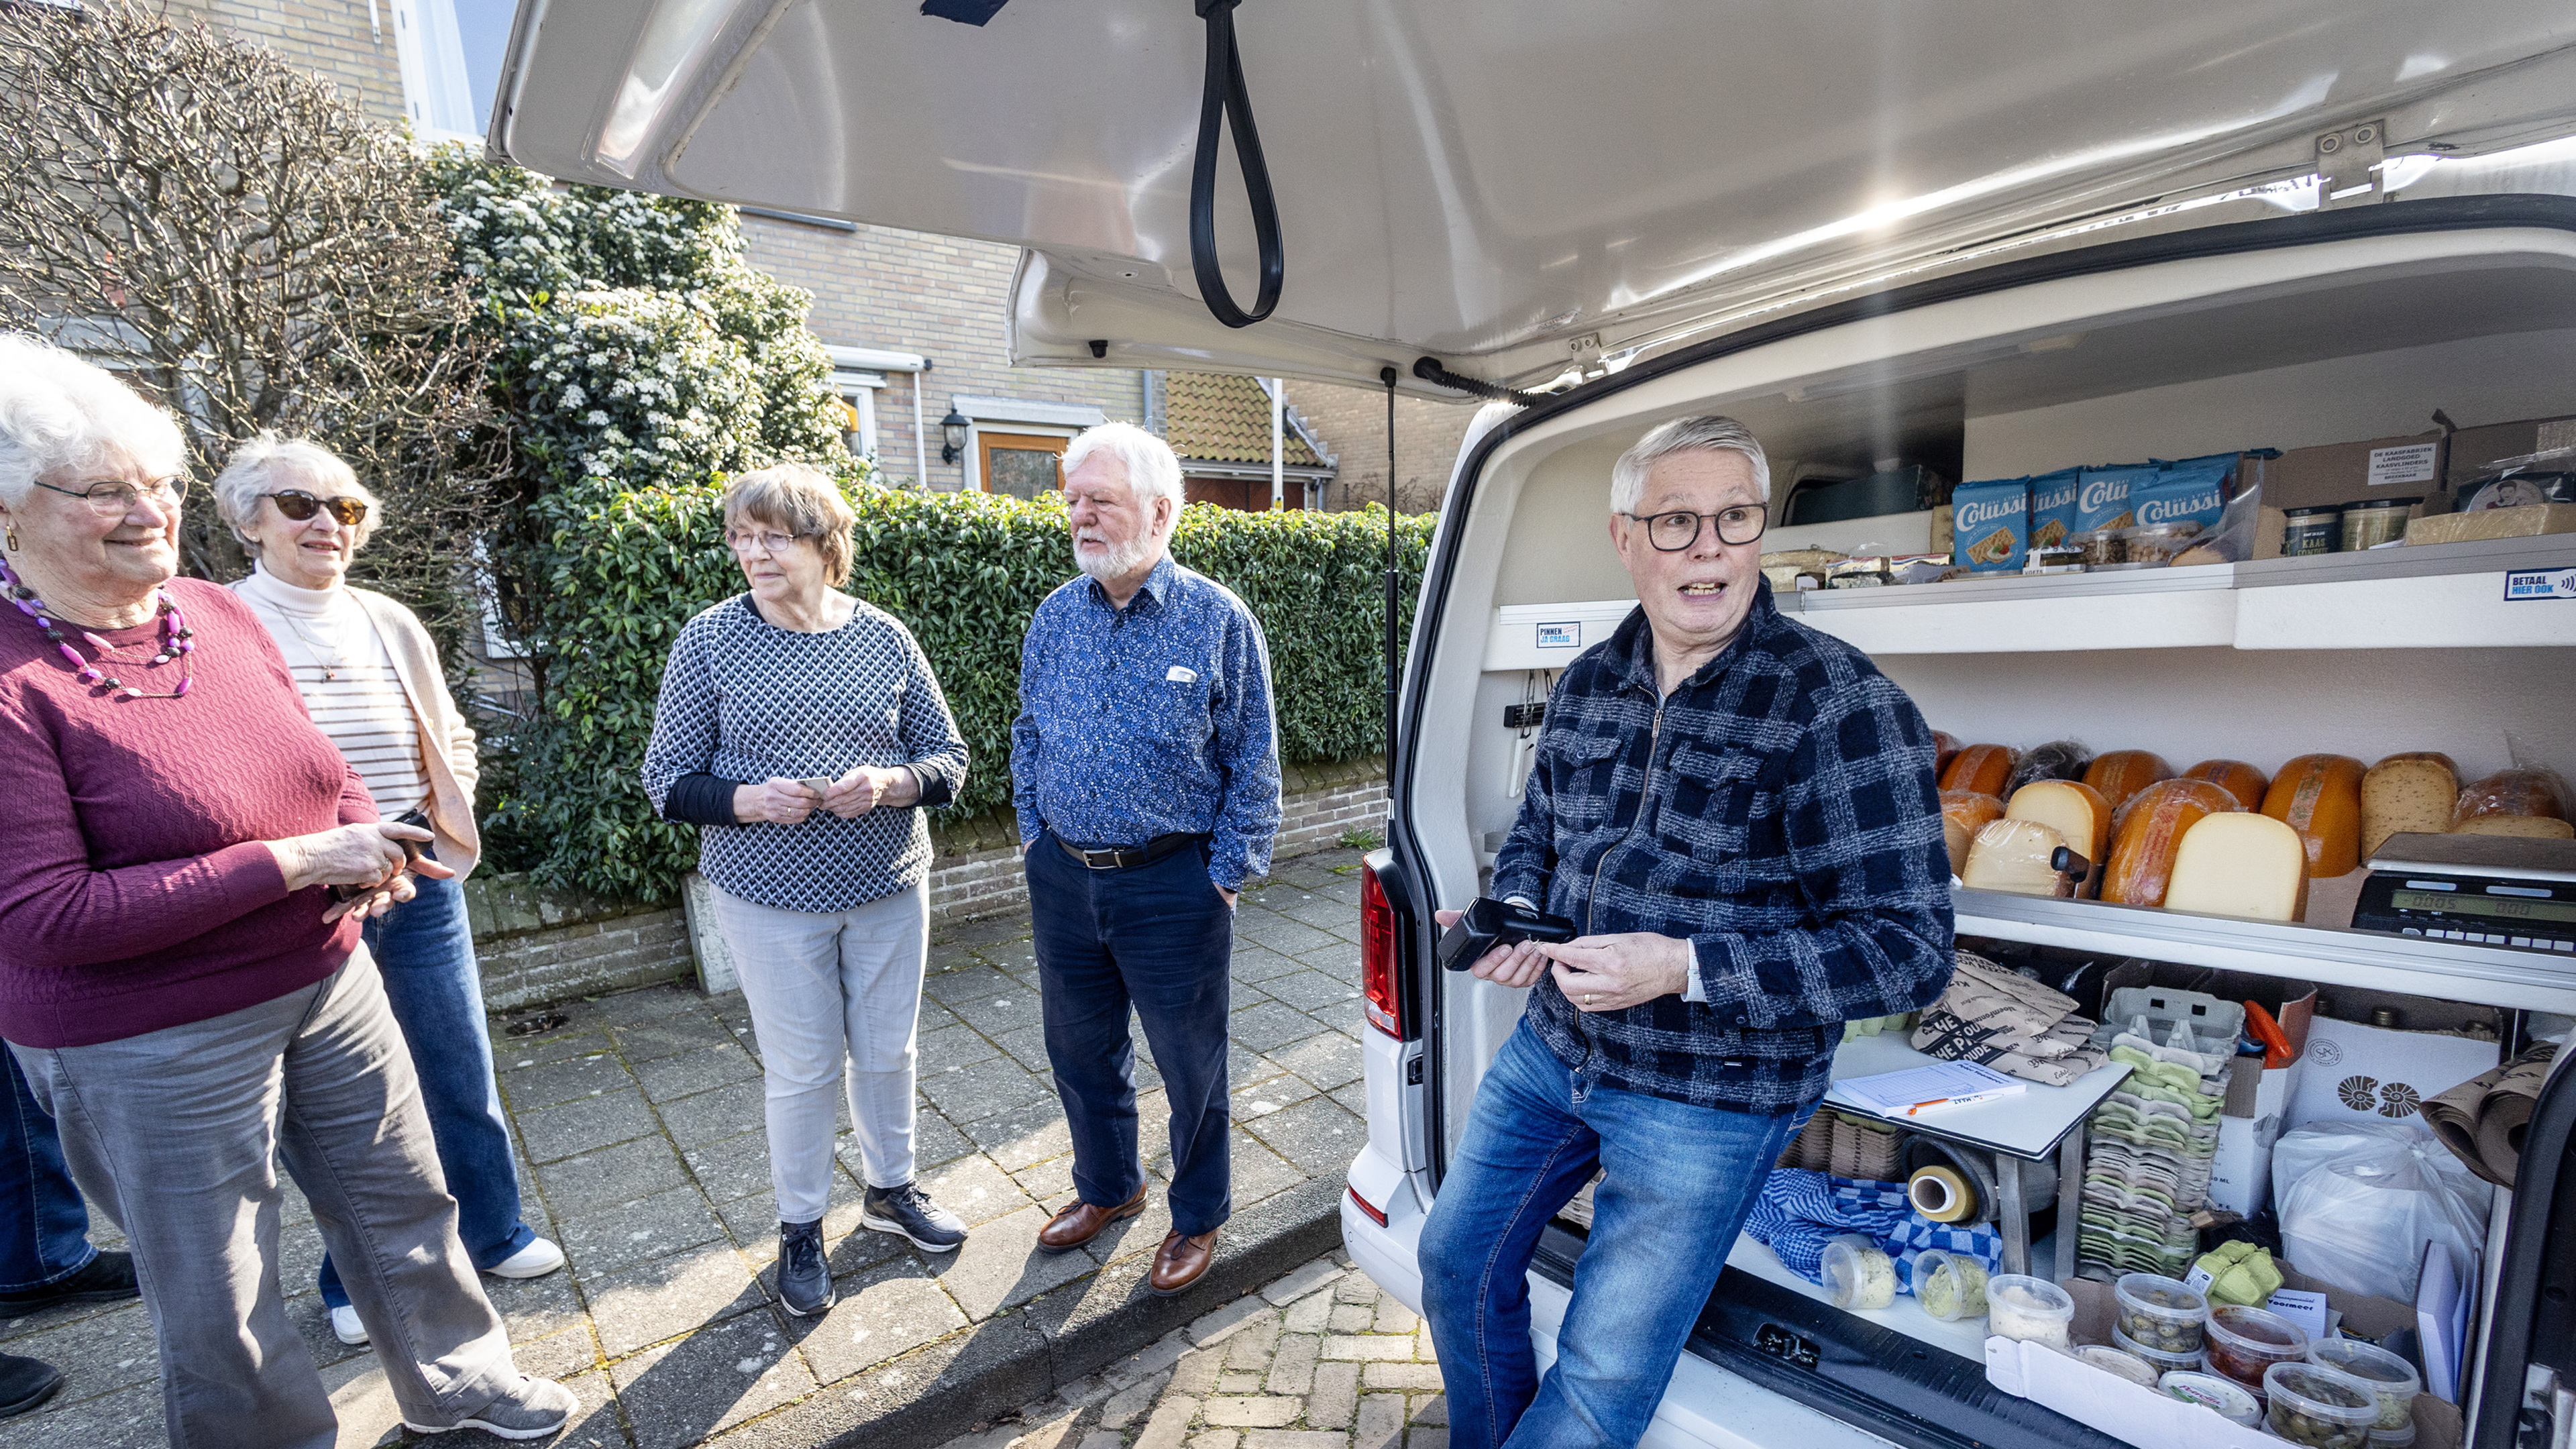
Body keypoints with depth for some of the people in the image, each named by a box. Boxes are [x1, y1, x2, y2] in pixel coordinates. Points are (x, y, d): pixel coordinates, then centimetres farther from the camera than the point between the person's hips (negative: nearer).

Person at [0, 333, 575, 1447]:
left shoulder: (218, 613, -1)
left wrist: (365, 845, -9)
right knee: (220, 1312, 13)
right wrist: (294, 862, -24)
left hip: (328, 980, 6)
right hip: (152, 1049, -6)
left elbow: (321, 769, 11)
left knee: (403, 1201, 21)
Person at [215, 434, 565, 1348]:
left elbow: (451, 738, 15)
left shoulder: (390, 623, 6)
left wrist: (449, 803, 0)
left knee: (462, 1074, 13)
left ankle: (492, 1233, 33)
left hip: (419, 882, 3)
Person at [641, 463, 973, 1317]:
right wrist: (748, 801, -20)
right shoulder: (709, 641, -5)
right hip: (771, 899, -2)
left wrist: (889, 782, -18)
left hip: (890, 887, 2)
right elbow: (668, 780, -1)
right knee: (802, 1070, 9)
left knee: (888, 1052, 16)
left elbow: (948, 757, 2)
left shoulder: (884, 638, -1)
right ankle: (800, 1229, 34)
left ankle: (890, 1189, 41)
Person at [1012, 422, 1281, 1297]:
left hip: (1171, 886, -4)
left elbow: (1253, 764, -7)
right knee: (1079, 1048, 21)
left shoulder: (1218, 621, -11)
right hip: (1061, 879, 5)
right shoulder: (1055, 617, 3)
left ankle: (1199, 1216, 37)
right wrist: (1034, 834, 9)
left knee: (1191, 1065, 11)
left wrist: (1225, 875, -9)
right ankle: (1107, 1185, 47)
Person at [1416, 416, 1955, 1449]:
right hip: (1552, 1047, 6)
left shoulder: (1842, 705, -19)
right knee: (1457, 1258, 20)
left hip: (1710, 1099, -6)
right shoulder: (1586, 683, 0)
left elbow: (1908, 949, -20)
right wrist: (1514, 911, -8)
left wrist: (1682, 967, -29)